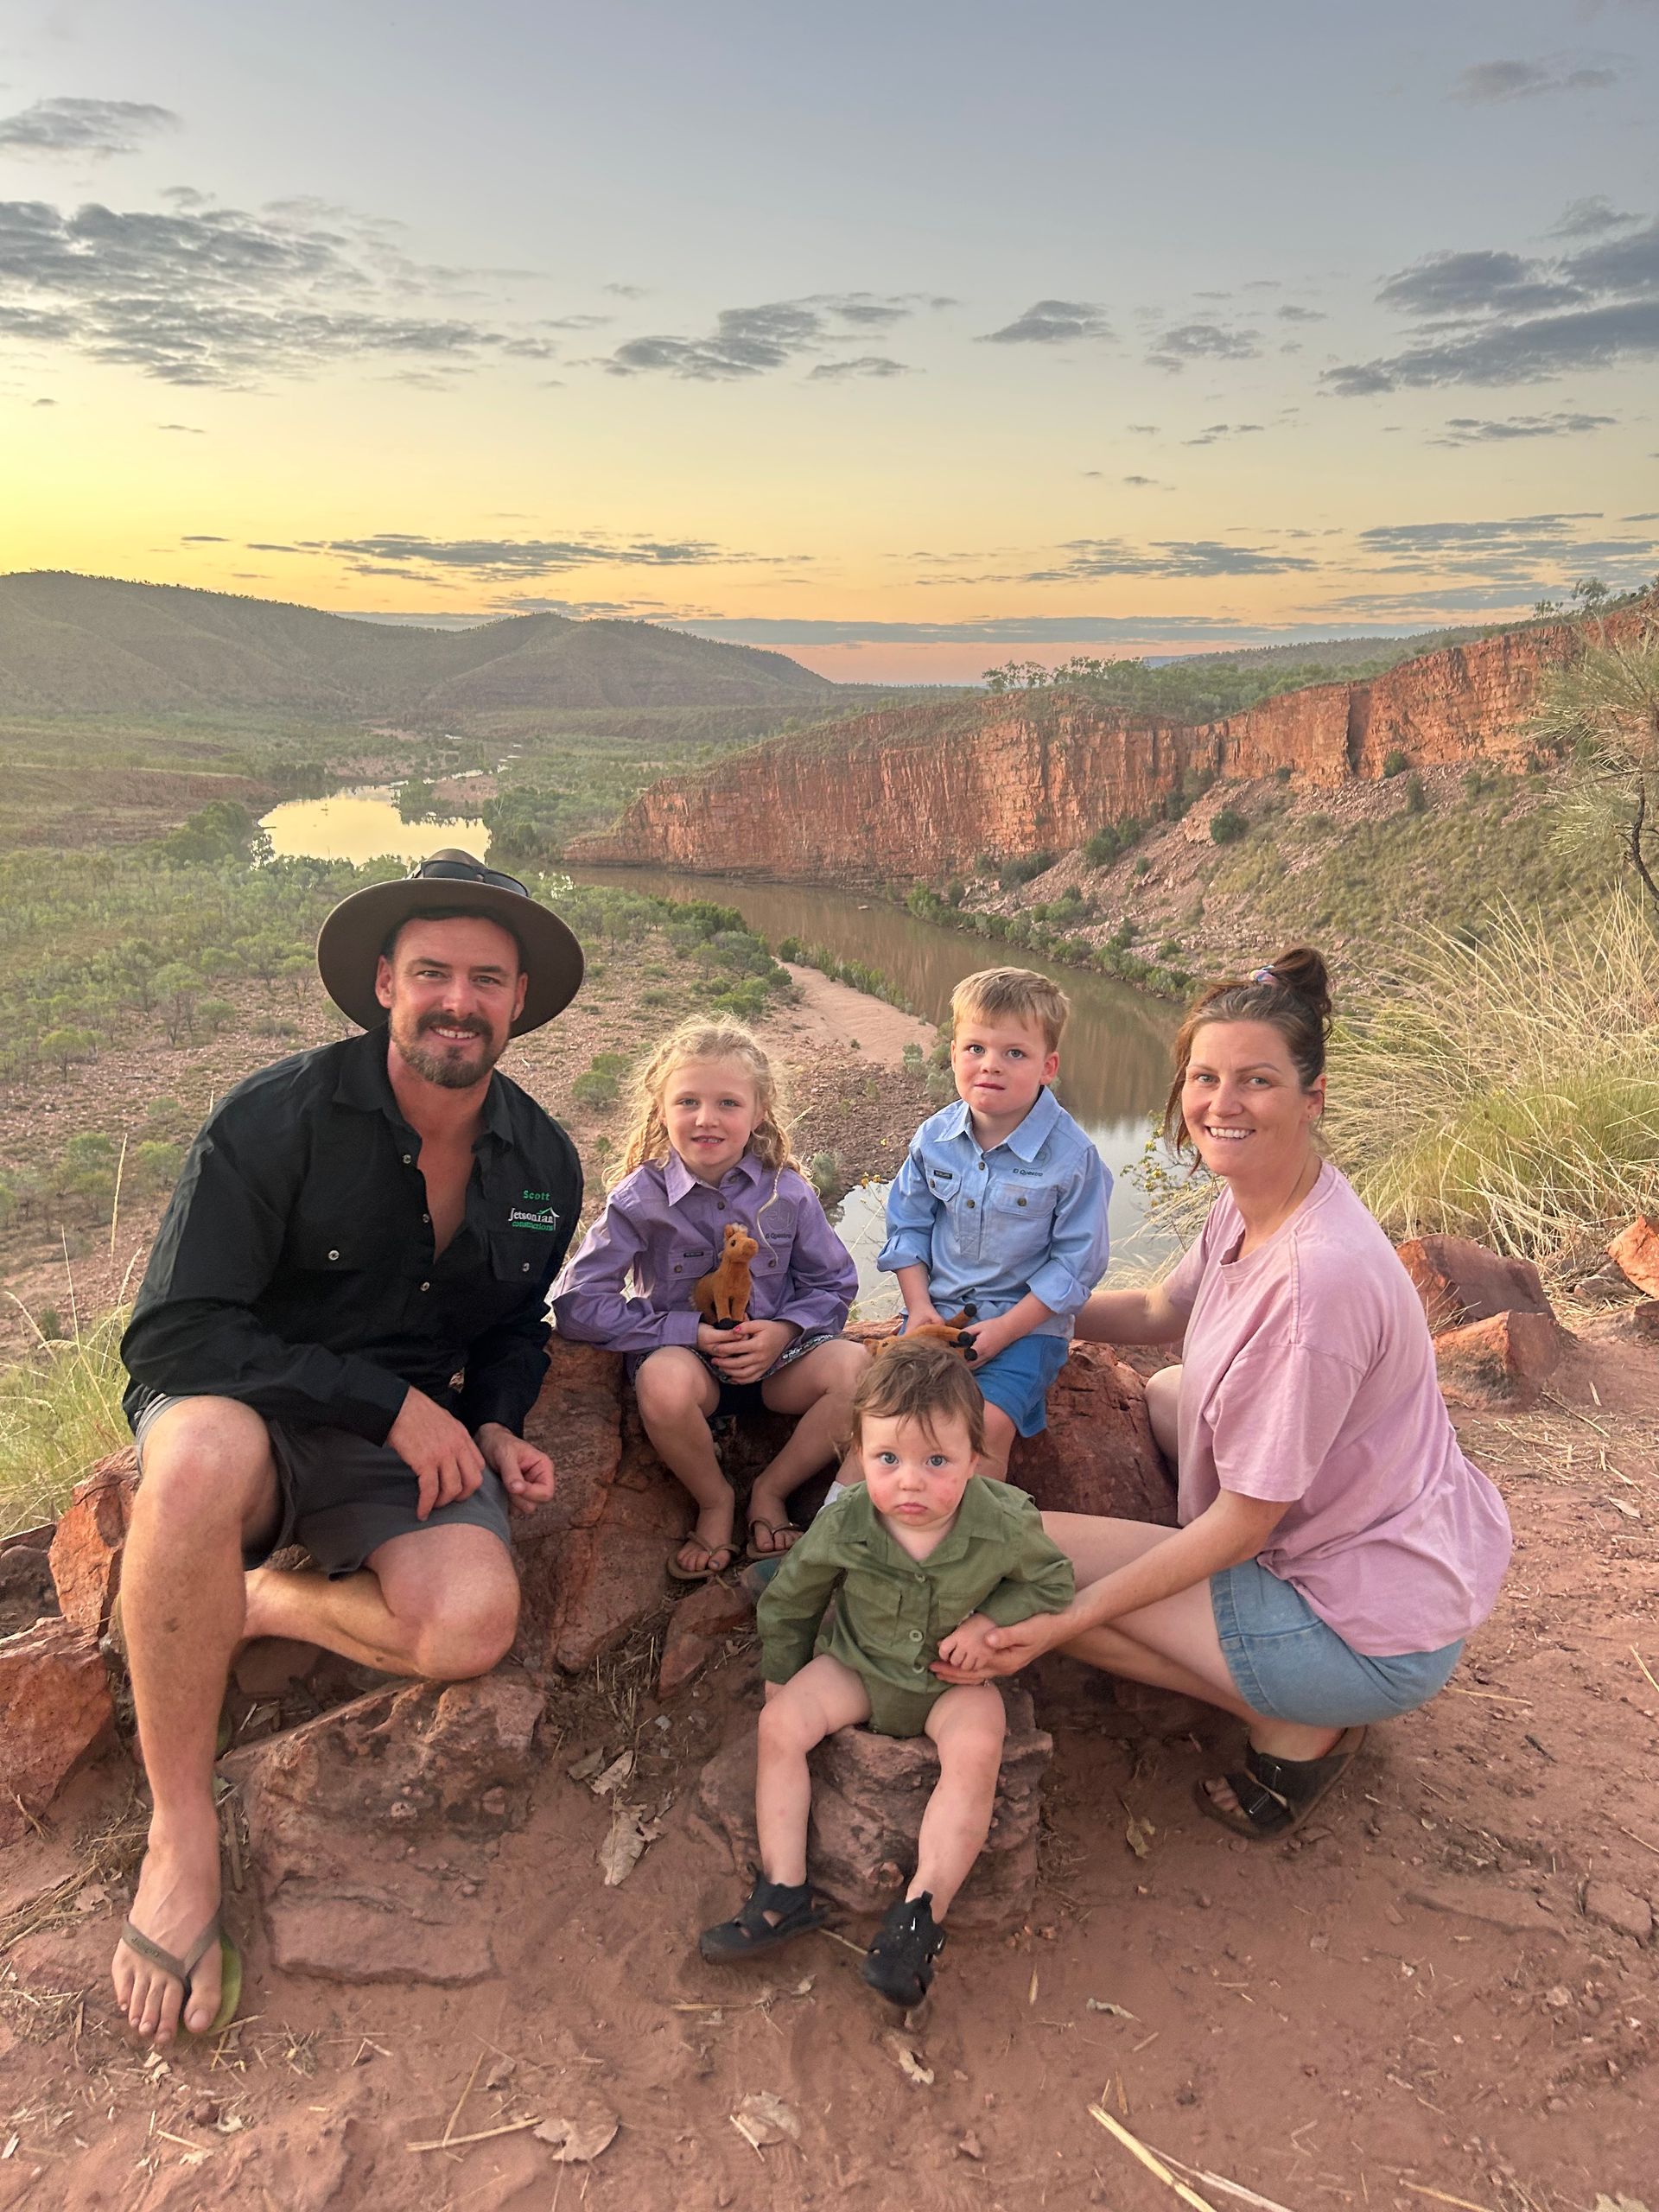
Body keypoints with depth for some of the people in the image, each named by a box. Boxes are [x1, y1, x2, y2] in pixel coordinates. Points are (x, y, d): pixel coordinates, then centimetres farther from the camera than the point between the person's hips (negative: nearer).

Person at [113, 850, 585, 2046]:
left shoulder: (543, 1163, 2)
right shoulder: (279, 1117, -15)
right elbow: (173, 1336, -19)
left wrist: (494, 1428, -3)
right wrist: (392, 1398, -20)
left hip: (414, 1442, 3)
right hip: (247, 1411, -3)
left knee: (473, 1622, -29)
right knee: (204, 1450, -40)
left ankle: (255, 1605, 1)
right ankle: (181, 1827, -20)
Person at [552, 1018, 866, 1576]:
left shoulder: (787, 1191, -5)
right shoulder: (641, 1198, -11)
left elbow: (832, 1284, 5)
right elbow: (579, 1304, -14)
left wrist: (784, 1331, -16)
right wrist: (690, 1332, -19)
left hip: (775, 1354, 2)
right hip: (683, 1353, -2)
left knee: (855, 1367, -27)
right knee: (664, 1381, -38)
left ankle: (771, 1490, -2)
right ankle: (715, 1500, -6)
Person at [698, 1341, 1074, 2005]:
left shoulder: (1005, 1524, -23)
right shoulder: (843, 1525, -20)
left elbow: (1051, 1582, -2)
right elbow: (789, 1600, -1)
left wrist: (989, 1620, -18)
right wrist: (780, 1677, 8)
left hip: (953, 1679, -2)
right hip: (858, 1665, 2)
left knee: (976, 1751, -30)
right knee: (780, 1724, -18)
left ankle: (921, 1913, -23)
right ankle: (784, 1892, -10)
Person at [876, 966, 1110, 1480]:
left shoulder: (1072, 1156, -14)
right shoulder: (934, 1138, -1)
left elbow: (1076, 1261, -10)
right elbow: (908, 1226, 9)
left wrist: (1004, 1328, -16)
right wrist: (919, 1305, -5)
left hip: (1027, 1323, -4)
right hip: (938, 1312, 4)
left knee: (986, 1423, -25)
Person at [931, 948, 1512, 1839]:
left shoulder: (1317, 1275, -30)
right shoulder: (1248, 1202, -3)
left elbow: (1241, 1524, -23)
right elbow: (1163, 1311, 18)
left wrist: (1066, 1623, -21)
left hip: (1378, 1633, -9)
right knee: (1165, 1395, 28)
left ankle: (1296, 1727, 2)